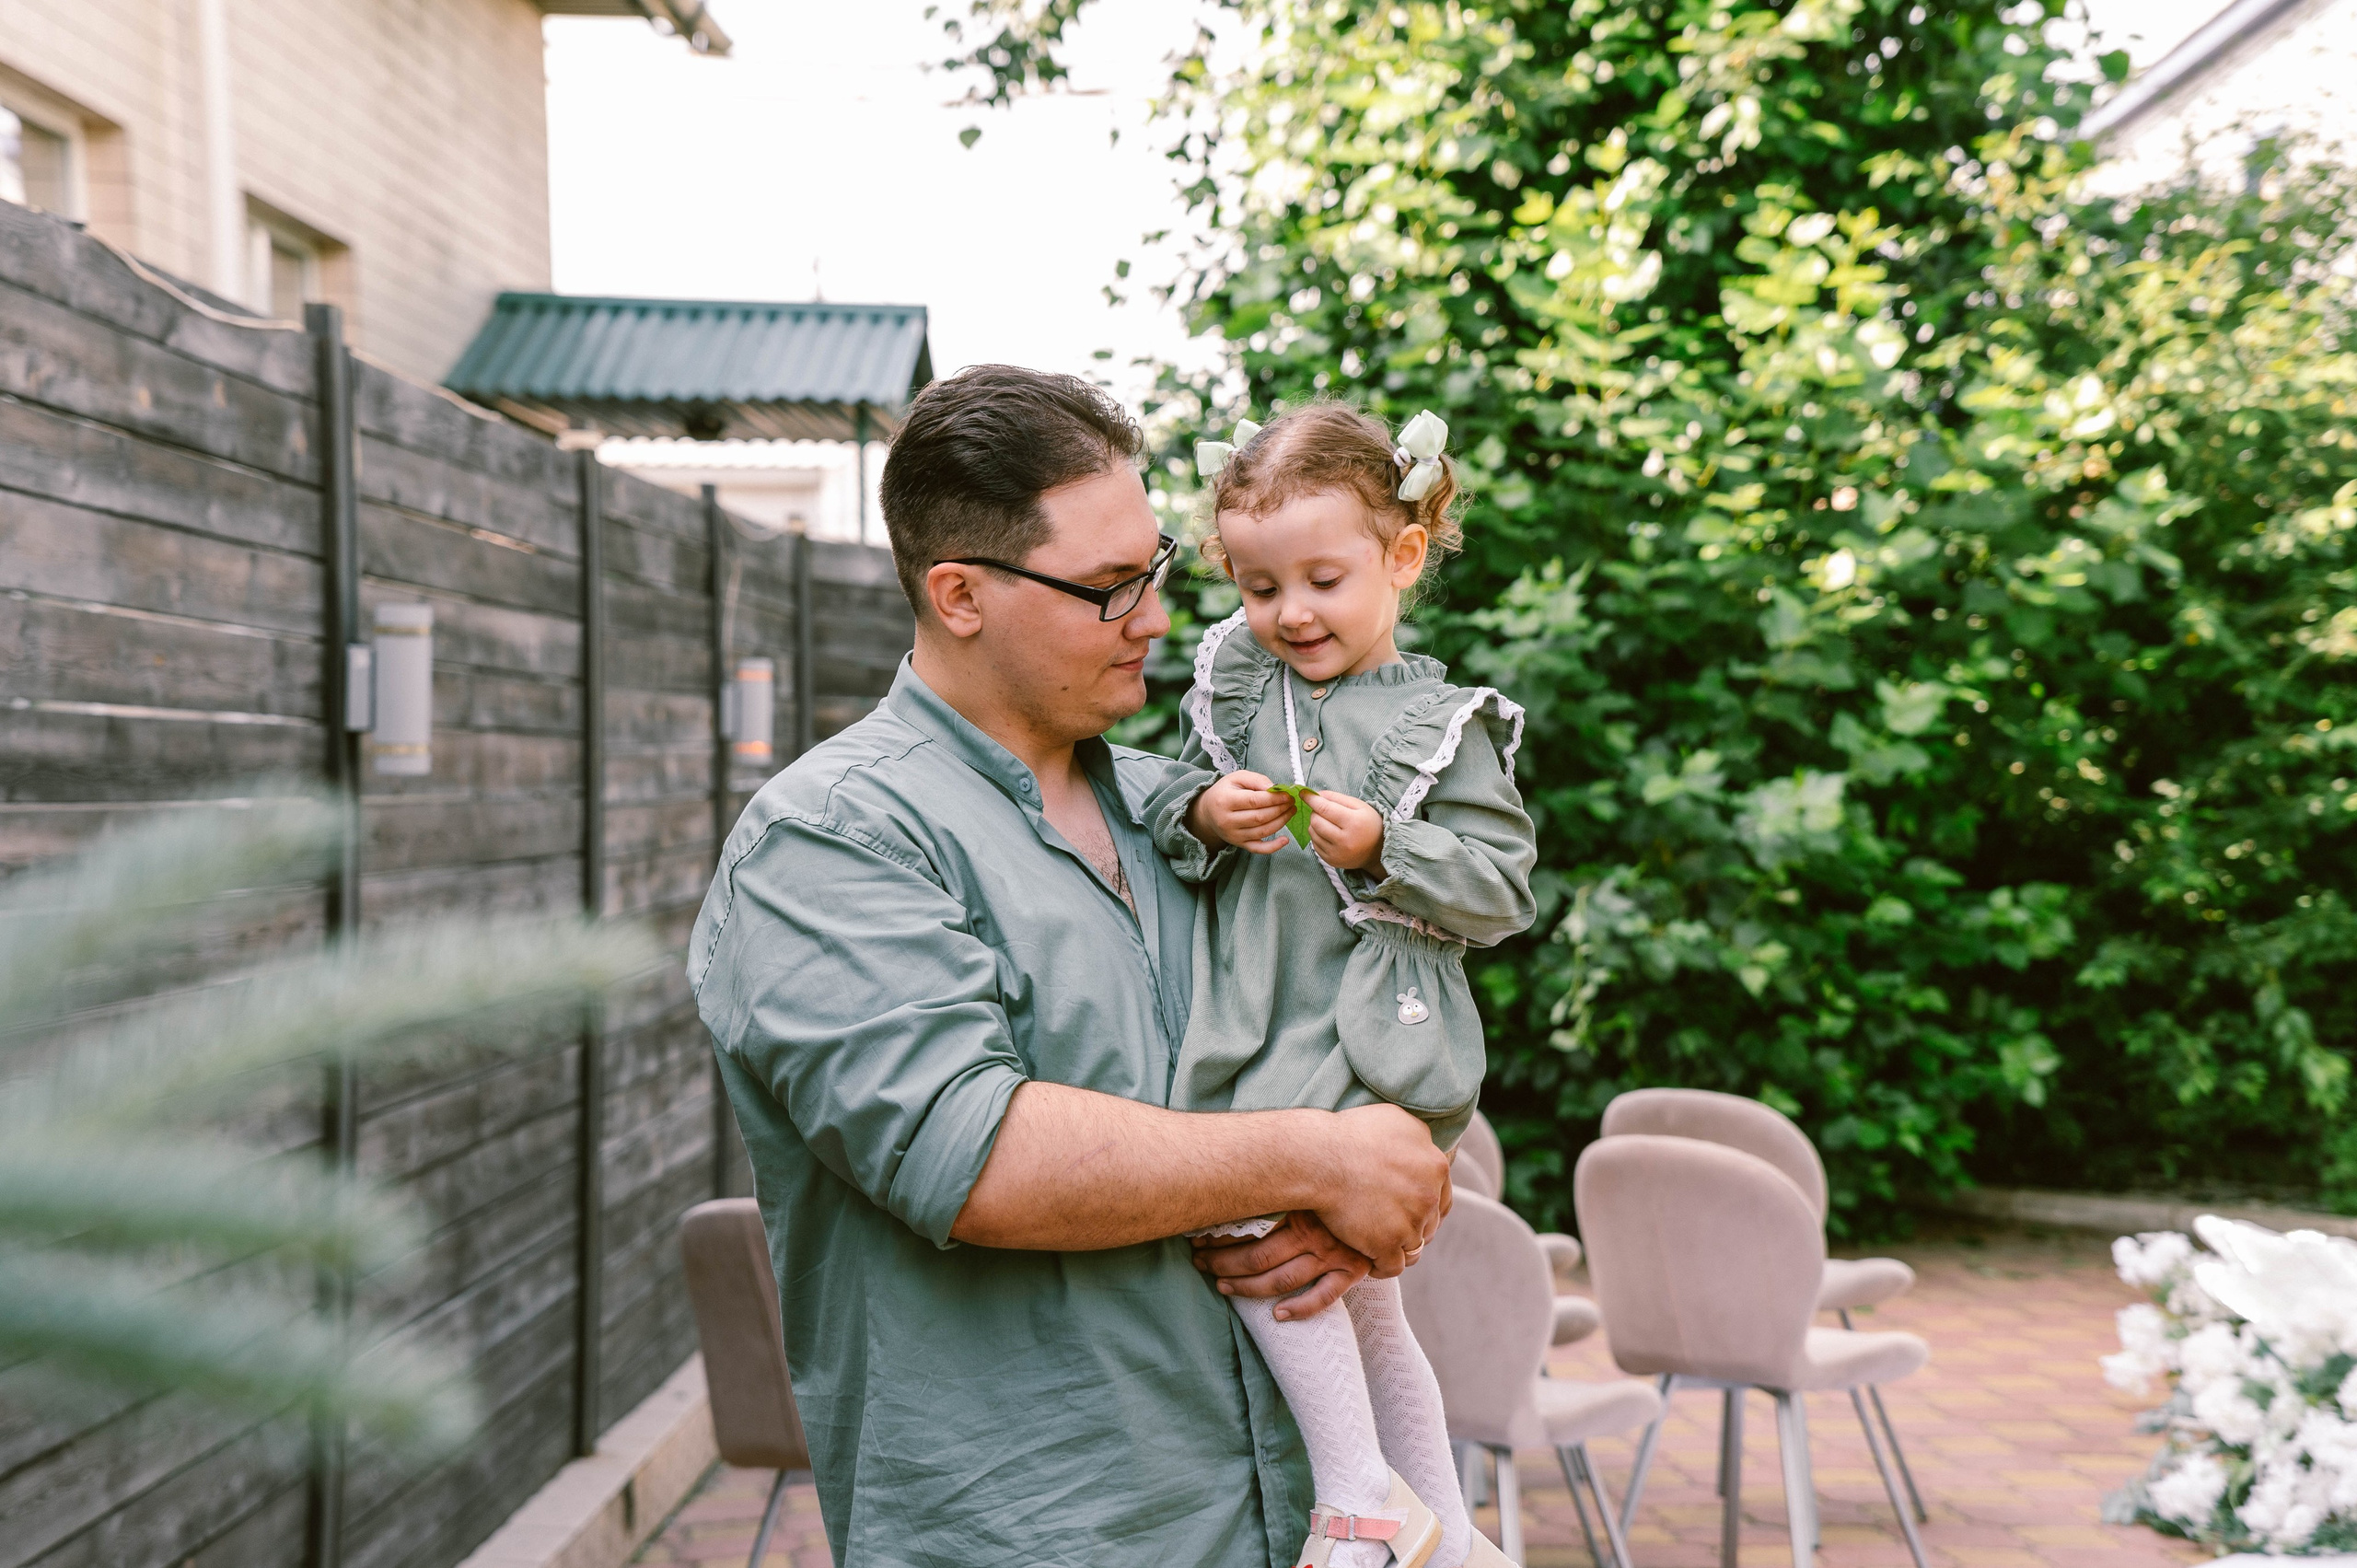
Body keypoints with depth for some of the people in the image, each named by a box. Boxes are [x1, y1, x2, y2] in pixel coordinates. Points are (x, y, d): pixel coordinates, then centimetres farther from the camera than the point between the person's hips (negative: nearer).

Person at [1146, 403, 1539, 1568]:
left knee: (1254, 1217, -24)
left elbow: (1501, 893, -5)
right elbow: (1168, 807, 12)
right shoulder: (1232, 686, 9)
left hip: (1374, 1043, -5)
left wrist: (1383, 848, -18)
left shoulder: (1444, 727, -3)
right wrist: (1201, 816, -10)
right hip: (1255, 1039, 6)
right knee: (1358, 1306, 15)